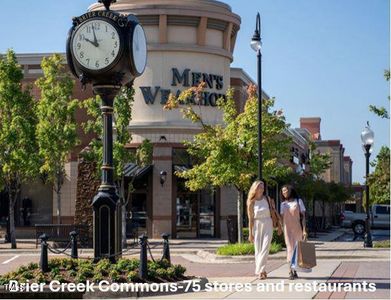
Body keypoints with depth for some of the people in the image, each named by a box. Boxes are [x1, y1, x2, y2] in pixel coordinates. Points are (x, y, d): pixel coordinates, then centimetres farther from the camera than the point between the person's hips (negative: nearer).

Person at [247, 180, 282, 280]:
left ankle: (260, 271, -12)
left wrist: (279, 226, 4)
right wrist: (250, 233, 0)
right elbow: (250, 219, 2)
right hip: (257, 226, 0)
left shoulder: (268, 199, 2)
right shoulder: (251, 202, 0)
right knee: (258, 250, 3)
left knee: (265, 249, -11)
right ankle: (260, 270, 12)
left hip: (268, 225, 0)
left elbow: (275, 212, 7)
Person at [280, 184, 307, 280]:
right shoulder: (283, 204, 9)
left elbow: (303, 216, -4)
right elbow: (281, 218, 12)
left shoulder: (298, 201, 0)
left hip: (297, 229, -2)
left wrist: (304, 230, -12)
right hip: (287, 229, 2)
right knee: (290, 249, -6)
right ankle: (291, 272, -9)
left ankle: (294, 270, 19)